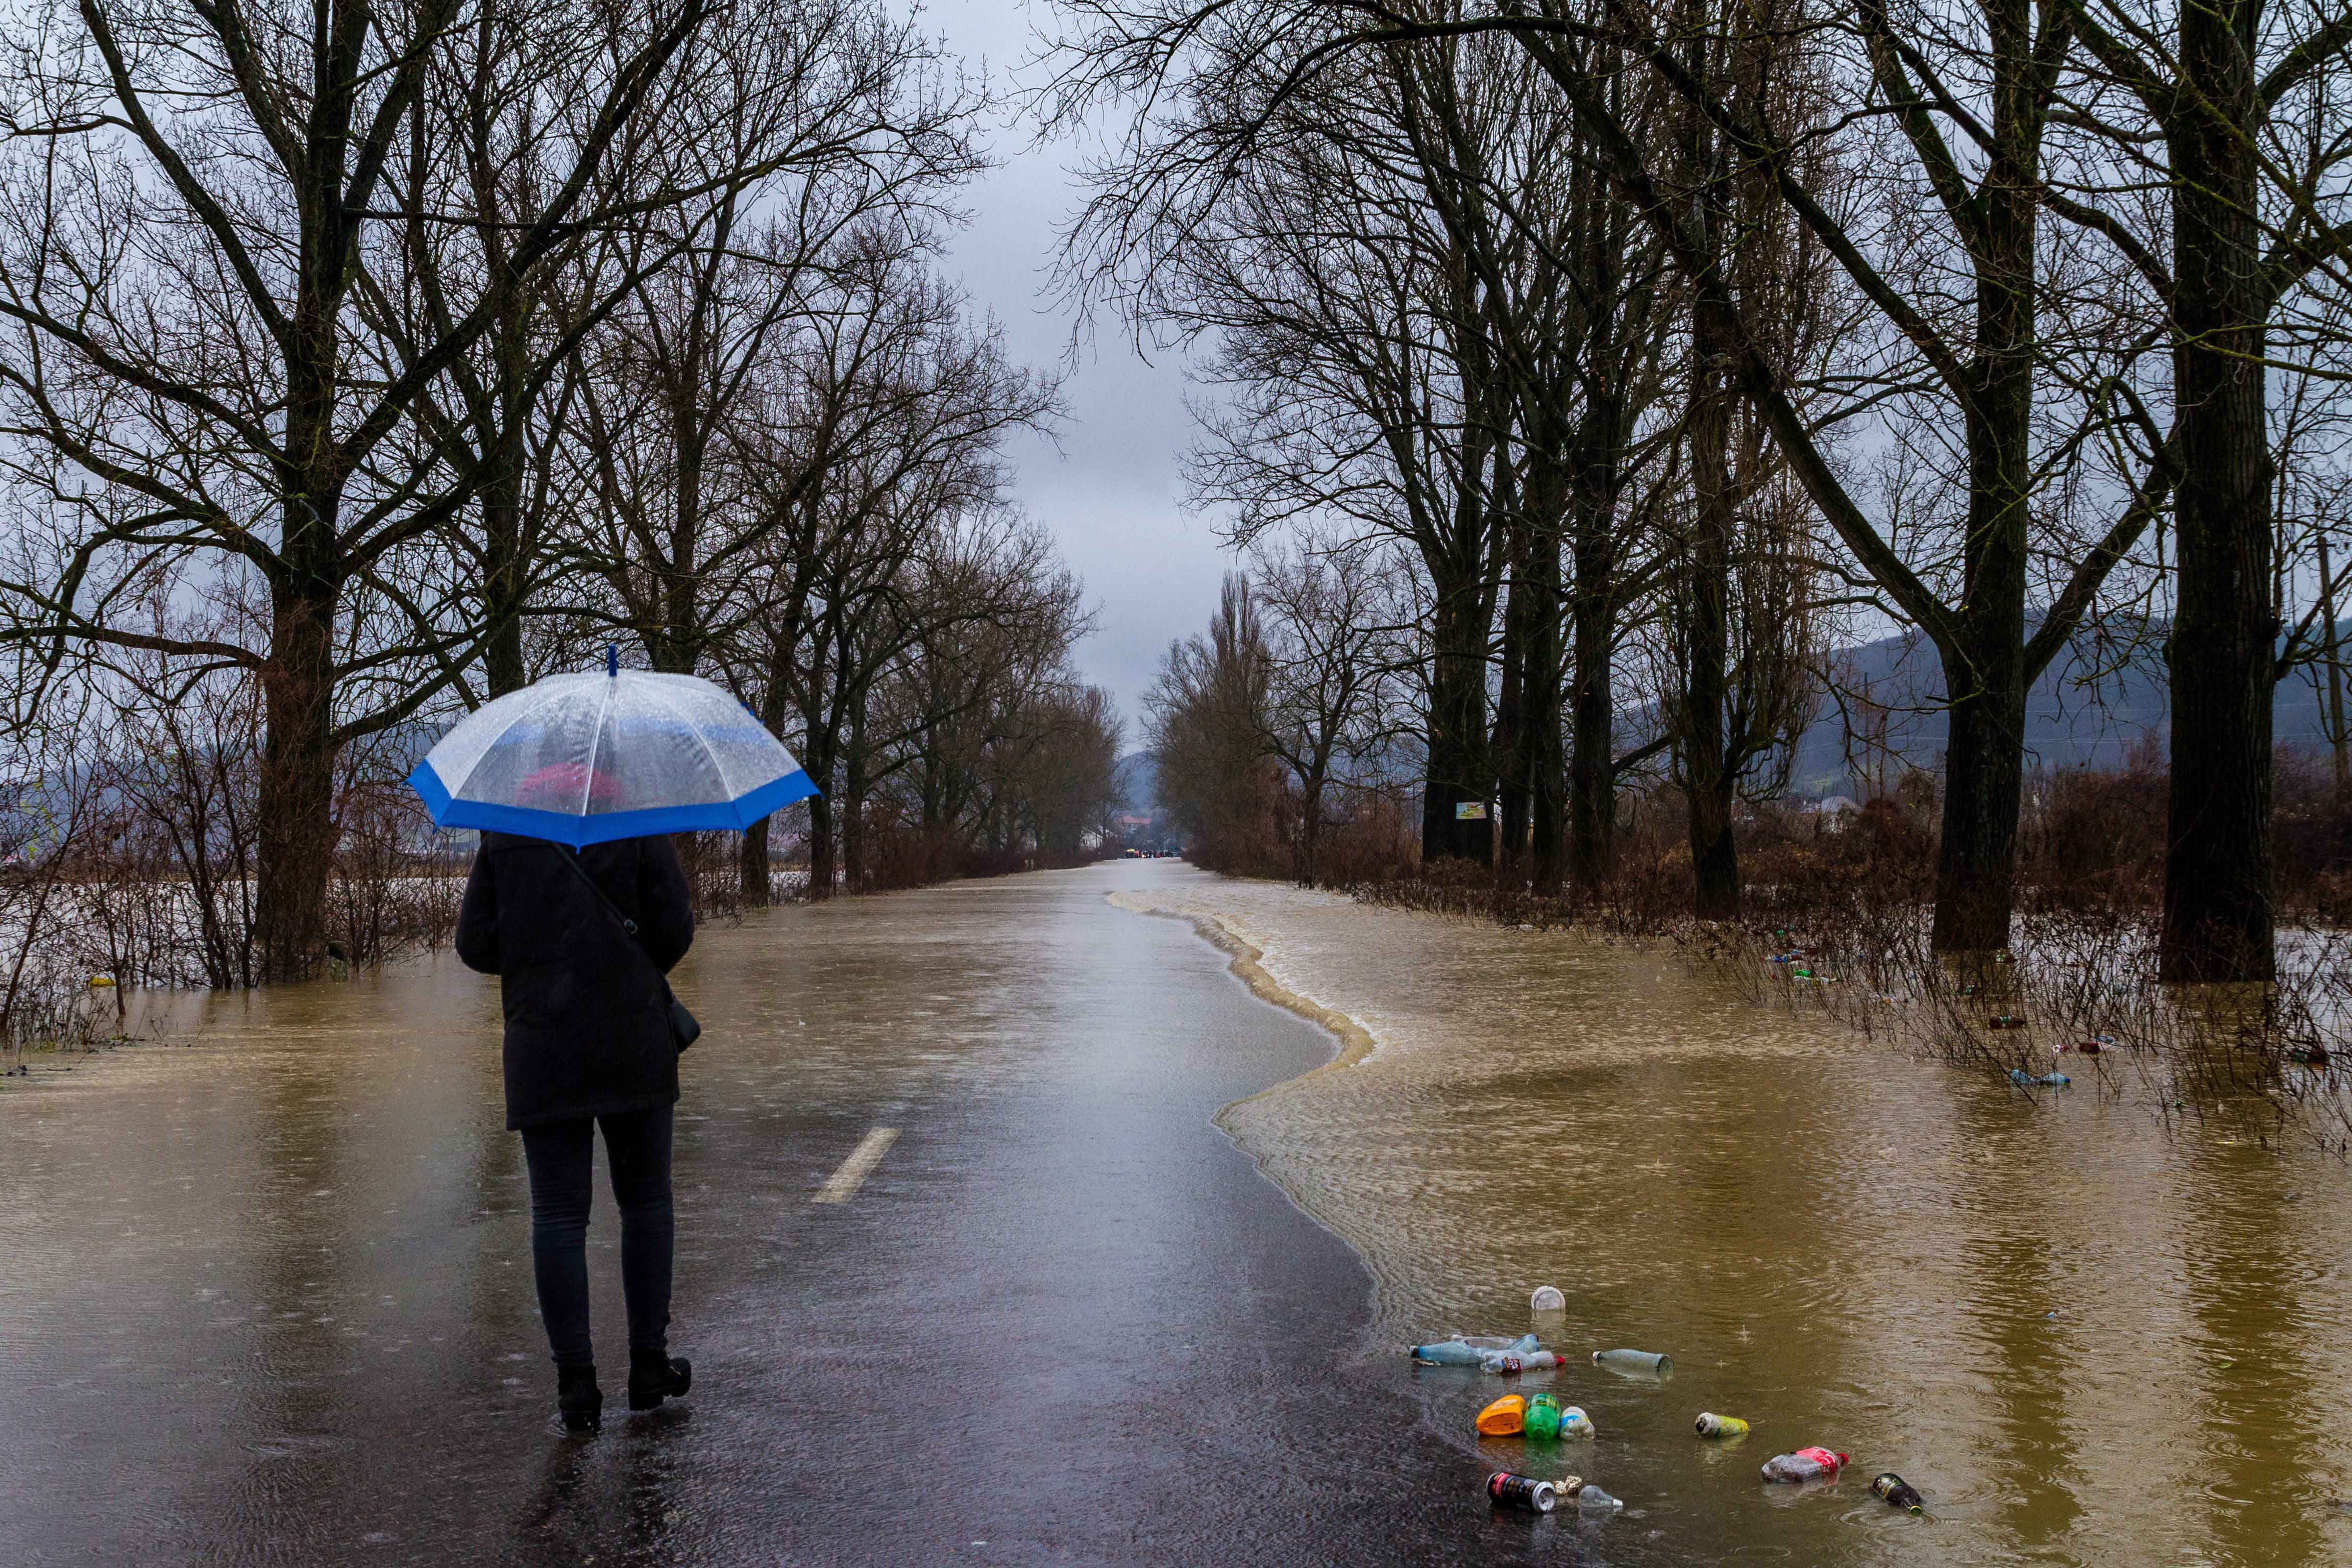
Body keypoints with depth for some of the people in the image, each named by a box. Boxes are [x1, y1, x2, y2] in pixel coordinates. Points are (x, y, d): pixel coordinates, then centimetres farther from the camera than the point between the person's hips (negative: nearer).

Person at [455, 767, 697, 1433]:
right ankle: (648, 1366, 15)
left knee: (558, 1215, 3)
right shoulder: (638, 829, 3)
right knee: (645, 1204, 11)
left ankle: (576, 1381, 0)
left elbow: (474, 943, 2)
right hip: (633, 1041, 0)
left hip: (541, 1050, 1)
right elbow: (674, 930, -3)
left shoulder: (503, 838, 6)